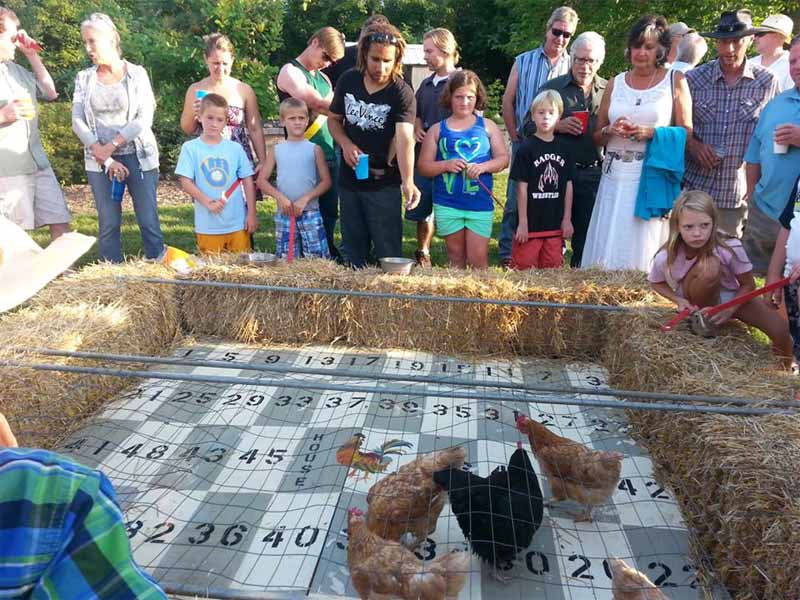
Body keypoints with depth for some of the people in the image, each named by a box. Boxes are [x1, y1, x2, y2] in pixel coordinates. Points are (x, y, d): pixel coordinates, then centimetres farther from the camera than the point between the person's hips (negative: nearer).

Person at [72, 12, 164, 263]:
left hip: (138, 156, -2)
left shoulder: (137, 73, 2)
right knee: (108, 223, 3)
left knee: (149, 221, -4)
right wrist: (105, 158, -9)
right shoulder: (84, 78, 9)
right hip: (99, 161, 2)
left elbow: (145, 119, -7)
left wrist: (111, 145, -12)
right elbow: (78, 122, 1)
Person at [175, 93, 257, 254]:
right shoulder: (190, 148, -1)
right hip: (208, 226, -1)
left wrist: (252, 214, 0)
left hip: (238, 222, 1)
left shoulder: (235, 148, 2)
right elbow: (185, 182, -4)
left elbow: (247, 181, 4)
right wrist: (208, 202, -16)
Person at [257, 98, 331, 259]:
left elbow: (326, 181, -2)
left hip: (310, 212, -2)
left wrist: (305, 199, -13)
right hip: (284, 214, 2)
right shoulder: (276, 150, 6)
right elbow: (262, 180, 5)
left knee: (317, 258, -3)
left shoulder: (315, 149, 2)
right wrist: (280, 197, -11)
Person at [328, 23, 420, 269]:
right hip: (348, 181, 4)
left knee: (388, 252, 1)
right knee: (353, 249, 14)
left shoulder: (402, 93, -15)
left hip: (384, 184, -4)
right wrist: (346, 144, -10)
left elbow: (405, 139, -28)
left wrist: (408, 181, -44)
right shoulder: (348, 80, -2)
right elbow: (334, 119, 11)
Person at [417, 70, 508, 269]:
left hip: (480, 203, -1)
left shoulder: (487, 126, 8)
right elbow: (423, 166, 4)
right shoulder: (437, 129, 6)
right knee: (455, 256, 12)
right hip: (447, 204, 1)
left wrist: (483, 167, -14)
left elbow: (503, 158, 5)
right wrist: (446, 165, -14)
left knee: (478, 258, -1)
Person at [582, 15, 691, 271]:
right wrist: (611, 130, -5)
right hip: (616, 176, 3)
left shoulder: (675, 81, 6)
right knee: (607, 246, 0)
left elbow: (686, 133, 2)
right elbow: (597, 136, 16)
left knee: (644, 247, -4)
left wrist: (651, 133, -13)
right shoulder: (615, 83, 14)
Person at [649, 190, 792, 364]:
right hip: (698, 302, -2)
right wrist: (679, 300, -22)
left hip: (731, 297, 2)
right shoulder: (665, 258, -29)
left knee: (779, 329, -16)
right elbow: (655, 283, -5)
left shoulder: (731, 248, -29)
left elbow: (748, 285, -13)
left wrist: (729, 309, -28)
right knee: (710, 266, -35)